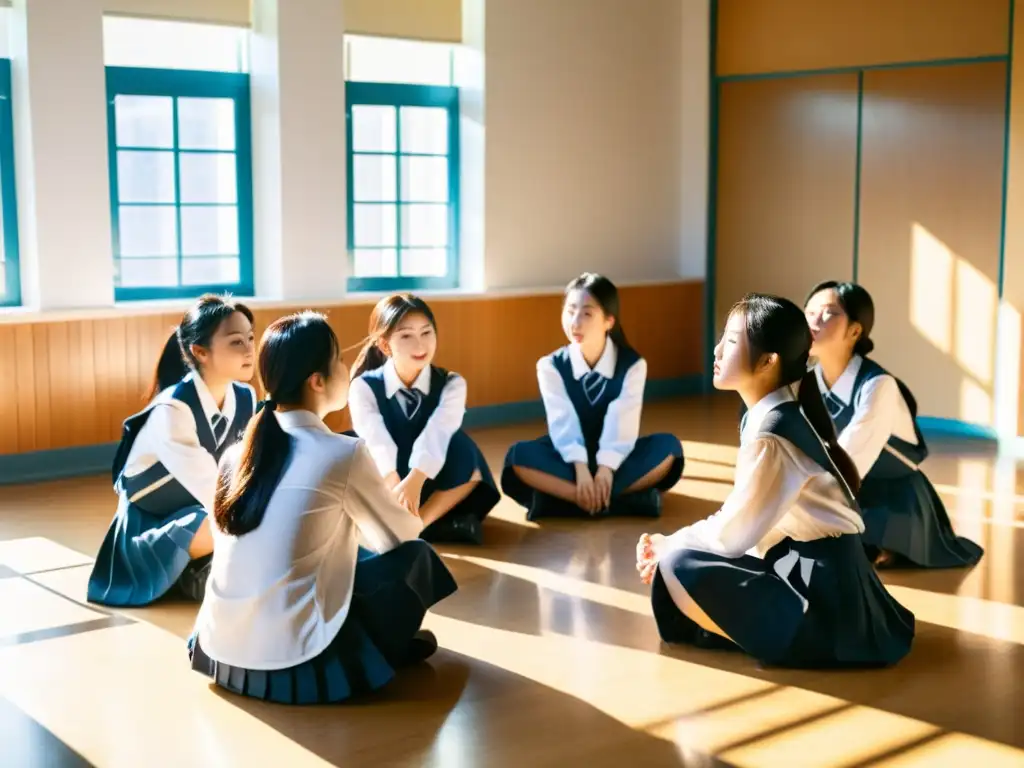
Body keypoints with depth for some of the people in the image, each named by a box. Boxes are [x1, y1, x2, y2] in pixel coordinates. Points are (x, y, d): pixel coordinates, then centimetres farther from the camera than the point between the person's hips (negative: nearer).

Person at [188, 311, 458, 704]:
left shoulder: (237, 453, 4)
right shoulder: (343, 453, -11)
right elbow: (400, 535, 4)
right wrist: (413, 518, 28)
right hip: (295, 665, -6)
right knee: (413, 555, 12)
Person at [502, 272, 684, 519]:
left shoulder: (632, 364, -6)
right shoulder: (551, 366, -6)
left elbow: (622, 422, -19)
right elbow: (562, 423, -18)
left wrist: (606, 469, -34)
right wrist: (581, 468, -33)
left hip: (616, 460, 0)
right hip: (570, 458, 0)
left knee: (669, 447, -28)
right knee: (519, 456, -30)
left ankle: (563, 496, -34)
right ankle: (628, 498, -38)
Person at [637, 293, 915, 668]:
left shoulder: (770, 436, -21)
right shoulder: (768, 417, 7)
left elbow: (732, 535, -17)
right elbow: (739, 519, 10)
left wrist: (669, 546, 0)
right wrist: (670, 545, 0)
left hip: (822, 589, -10)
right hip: (811, 570, 10)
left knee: (678, 569, -21)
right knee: (677, 554, 18)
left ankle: (775, 637, -4)